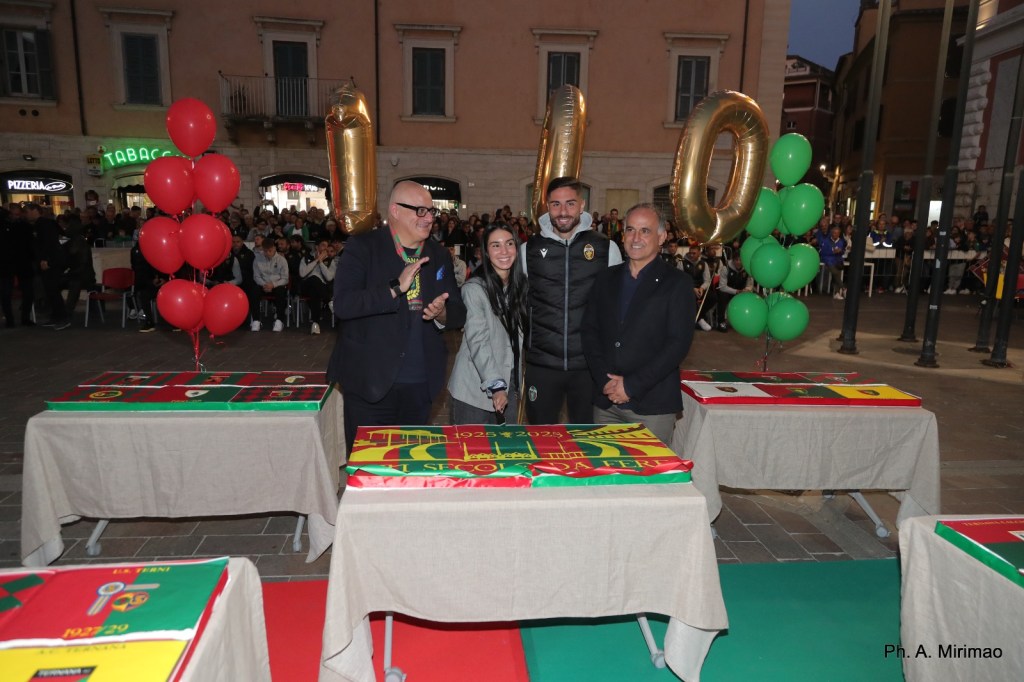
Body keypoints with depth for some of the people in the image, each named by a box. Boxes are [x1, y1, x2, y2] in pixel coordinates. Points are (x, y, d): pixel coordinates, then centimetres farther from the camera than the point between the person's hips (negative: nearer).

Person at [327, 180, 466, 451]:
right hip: (370, 382, -4)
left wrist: (442, 314, -13)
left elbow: (459, 314, 10)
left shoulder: (439, 255, 9)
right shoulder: (362, 247, -5)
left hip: (420, 386, 4)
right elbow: (342, 304, -18)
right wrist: (396, 287, -25)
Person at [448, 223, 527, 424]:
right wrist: (496, 385, -25)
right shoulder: (474, 288, -12)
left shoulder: (521, 285, 6)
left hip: (510, 386, 5)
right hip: (475, 390, -5)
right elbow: (478, 342, -18)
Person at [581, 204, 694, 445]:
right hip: (606, 401, 4)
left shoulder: (678, 283, -2)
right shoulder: (606, 278, 12)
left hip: (652, 405, -4)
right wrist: (605, 380, -7)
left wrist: (631, 385, -14)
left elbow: (679, 343, -10)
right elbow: (589, 330, 7)